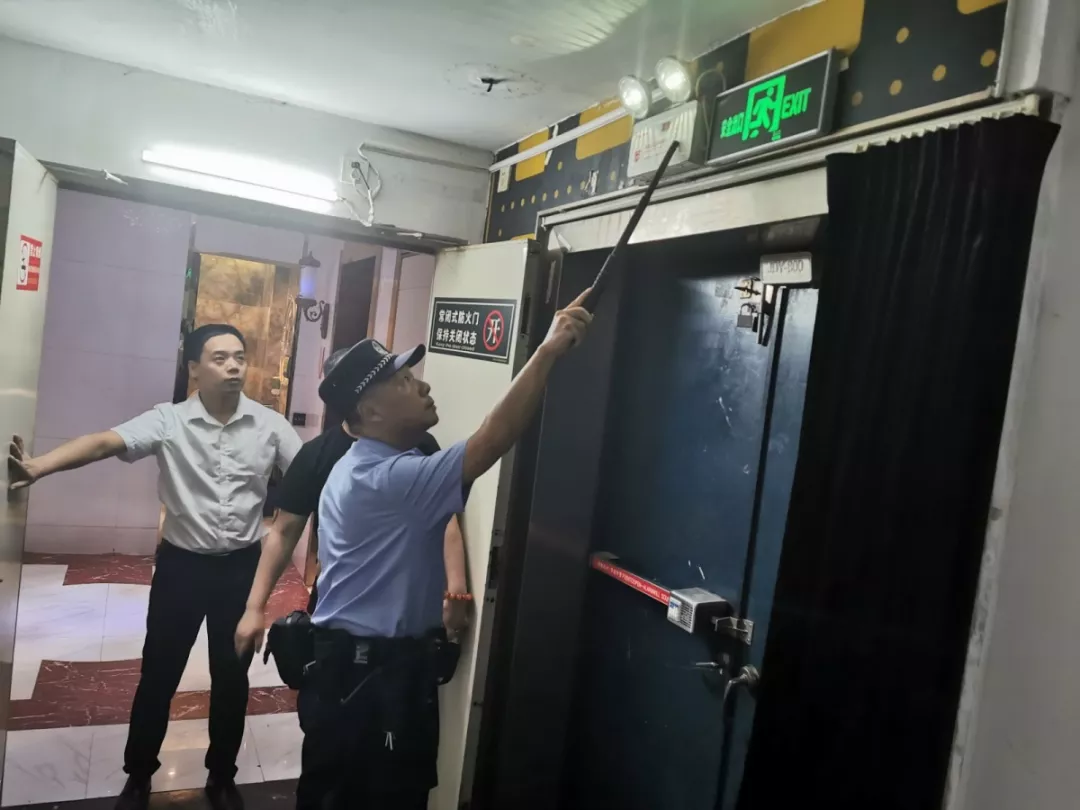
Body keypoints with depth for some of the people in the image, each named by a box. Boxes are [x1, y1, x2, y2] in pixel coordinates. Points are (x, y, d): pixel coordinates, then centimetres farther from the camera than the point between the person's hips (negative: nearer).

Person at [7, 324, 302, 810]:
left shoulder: (270, 425, -5)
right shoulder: (168, 421, -8)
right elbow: (105, 442, -22)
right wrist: (39, 466, -39)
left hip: (242, 567, 1)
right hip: (182, 564, 0)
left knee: (232, 676, 14)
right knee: (159, 674, 12)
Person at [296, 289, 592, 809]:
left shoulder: (365, 469, 10)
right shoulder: (388, 478, -25)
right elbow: (491, 441, -34)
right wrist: (549, 349, -34)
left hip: (362, 660, 10)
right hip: (367, 671, -10)